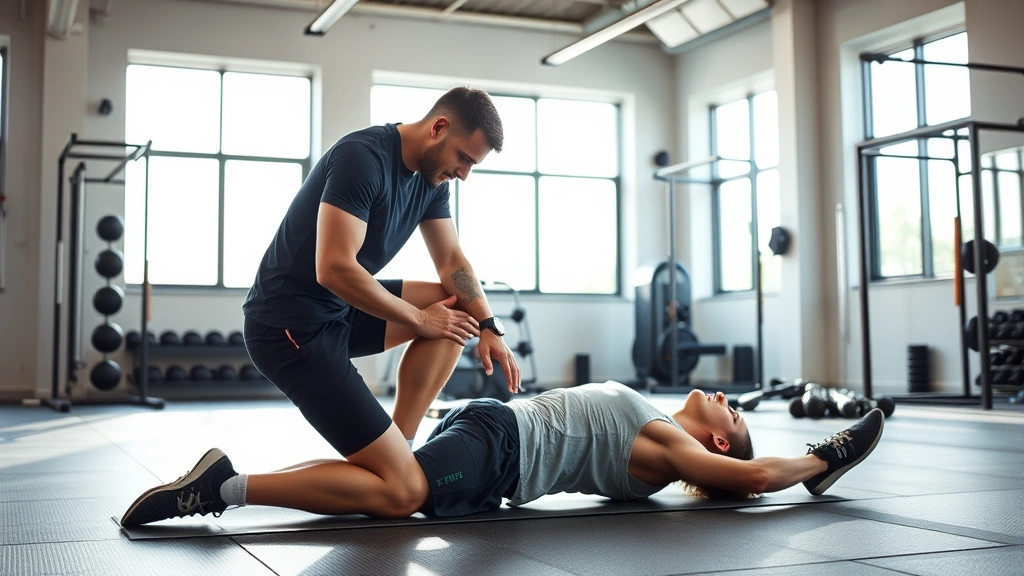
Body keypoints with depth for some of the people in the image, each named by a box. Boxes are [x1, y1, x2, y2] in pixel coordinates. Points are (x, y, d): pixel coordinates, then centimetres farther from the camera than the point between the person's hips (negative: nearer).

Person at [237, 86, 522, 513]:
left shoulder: (431, 177, 6)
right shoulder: (363, 157, -22)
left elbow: (451, 261, 12)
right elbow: (335, 269, -29)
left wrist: (488, 327, -4)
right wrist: (418, 319, -16)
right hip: (290, 328, -10)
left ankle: (396, 447, 7)